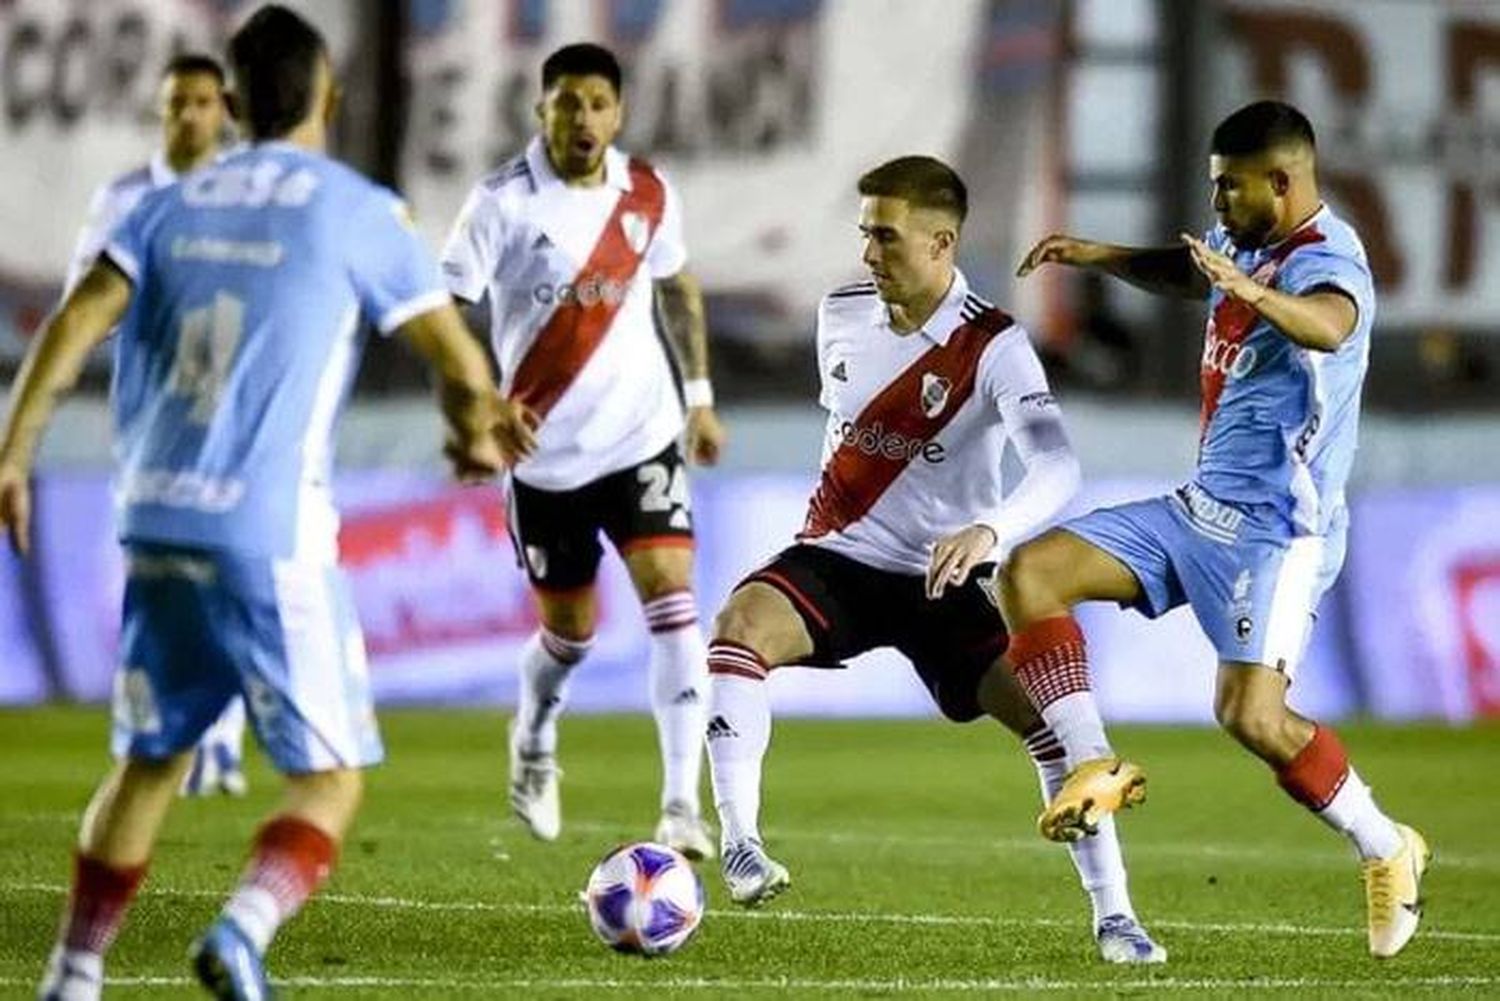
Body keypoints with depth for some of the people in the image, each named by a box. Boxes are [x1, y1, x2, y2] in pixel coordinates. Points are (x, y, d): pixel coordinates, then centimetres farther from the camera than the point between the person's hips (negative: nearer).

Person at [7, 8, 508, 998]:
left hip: (155, 522, 5)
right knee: (331, 778, 1)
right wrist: (477, 435, 23)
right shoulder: (358, 211, -1)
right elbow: (464, 367, 1)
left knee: (149, 762, 21)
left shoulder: (173, 205, 11)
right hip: (273, 538, -5)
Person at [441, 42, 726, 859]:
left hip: (642, 433, 2)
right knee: (569, 627, 11)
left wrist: (700, 395, 16)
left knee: (670, 594, -16)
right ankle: (534, 739, 45)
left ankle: (682, 804, -18)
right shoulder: (504, 202, -13)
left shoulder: (648, 195, -1)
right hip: (543, 450, -2)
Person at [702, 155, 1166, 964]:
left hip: (942, 579, -2)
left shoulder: (992, 348, -16)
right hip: (838, 559, 2)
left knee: (1046, 709, -17)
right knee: (740, 626, -29)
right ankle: (740, 843, -28)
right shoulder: (841, 316, -1)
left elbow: (1056, 467, -31)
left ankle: (1113, 915, -4)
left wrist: (988, 531, -49)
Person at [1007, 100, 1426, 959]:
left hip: (1277, 531, -9)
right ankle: (1096, 767, -1)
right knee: (1029, 575, -2)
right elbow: (1190, 273, 33)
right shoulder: (1246, 245, 7)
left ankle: (1386, 851, 2)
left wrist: (1251, 292, -65)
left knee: (1252, 716, -20)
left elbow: (1328, 326, -46)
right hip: (1202, 508, 9)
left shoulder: (1326, 263, -20)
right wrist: (1097, 257, 18)